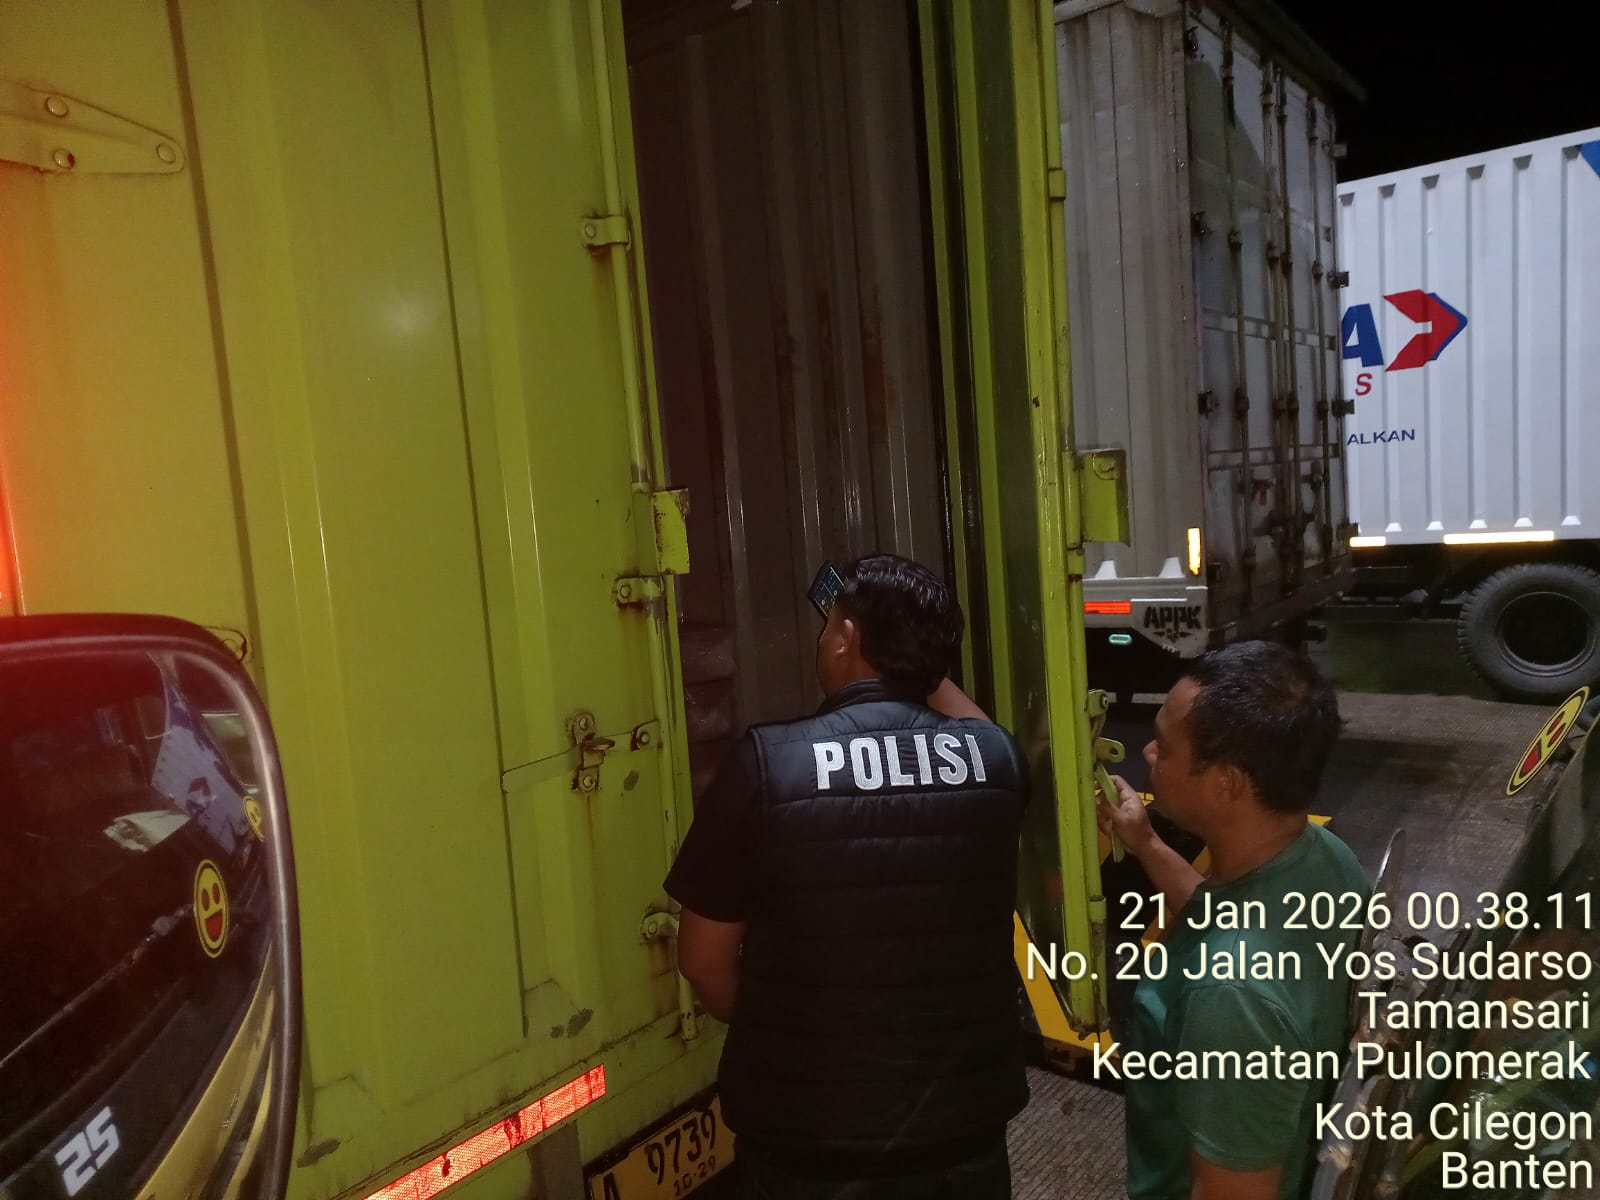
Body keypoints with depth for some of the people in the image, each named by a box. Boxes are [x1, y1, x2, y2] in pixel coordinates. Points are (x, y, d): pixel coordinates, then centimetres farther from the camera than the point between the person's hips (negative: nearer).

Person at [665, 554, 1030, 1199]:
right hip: (965, 1128, 3)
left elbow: (704, 958, -6)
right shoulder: (994, 756, -8)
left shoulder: (765, 762, -17)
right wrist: (921, 665, 23)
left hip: (808, 1143, -2)